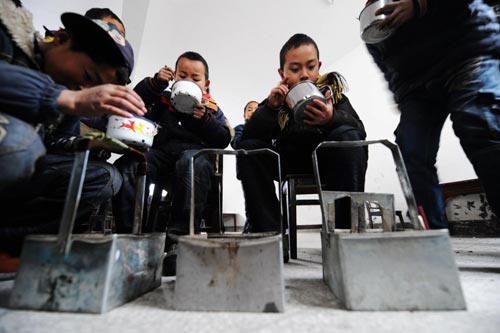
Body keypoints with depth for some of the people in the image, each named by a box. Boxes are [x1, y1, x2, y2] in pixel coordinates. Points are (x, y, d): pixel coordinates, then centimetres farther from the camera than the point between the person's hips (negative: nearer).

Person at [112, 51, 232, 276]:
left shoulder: (211, 108, 25)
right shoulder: (163, 99, 30)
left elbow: (223, 140, 10)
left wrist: (205, 119, -6)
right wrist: (154, 83, 8)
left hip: (194, 150, -2)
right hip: (160, 150, 3)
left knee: (194, 163, -41)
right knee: (125, 166, -29)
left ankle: (178, 238, -40)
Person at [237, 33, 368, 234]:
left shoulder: (331, 89, -4)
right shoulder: (278, 98, -4)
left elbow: (359, 131, -19)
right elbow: (247, 136, -15)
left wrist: (332, 118, -40)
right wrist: (270, 107, -28)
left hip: (327, 160, -1)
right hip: (289, 164, 1)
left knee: (347, 136, -29)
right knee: (247, 147, -19)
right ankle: (269, 230, -19)